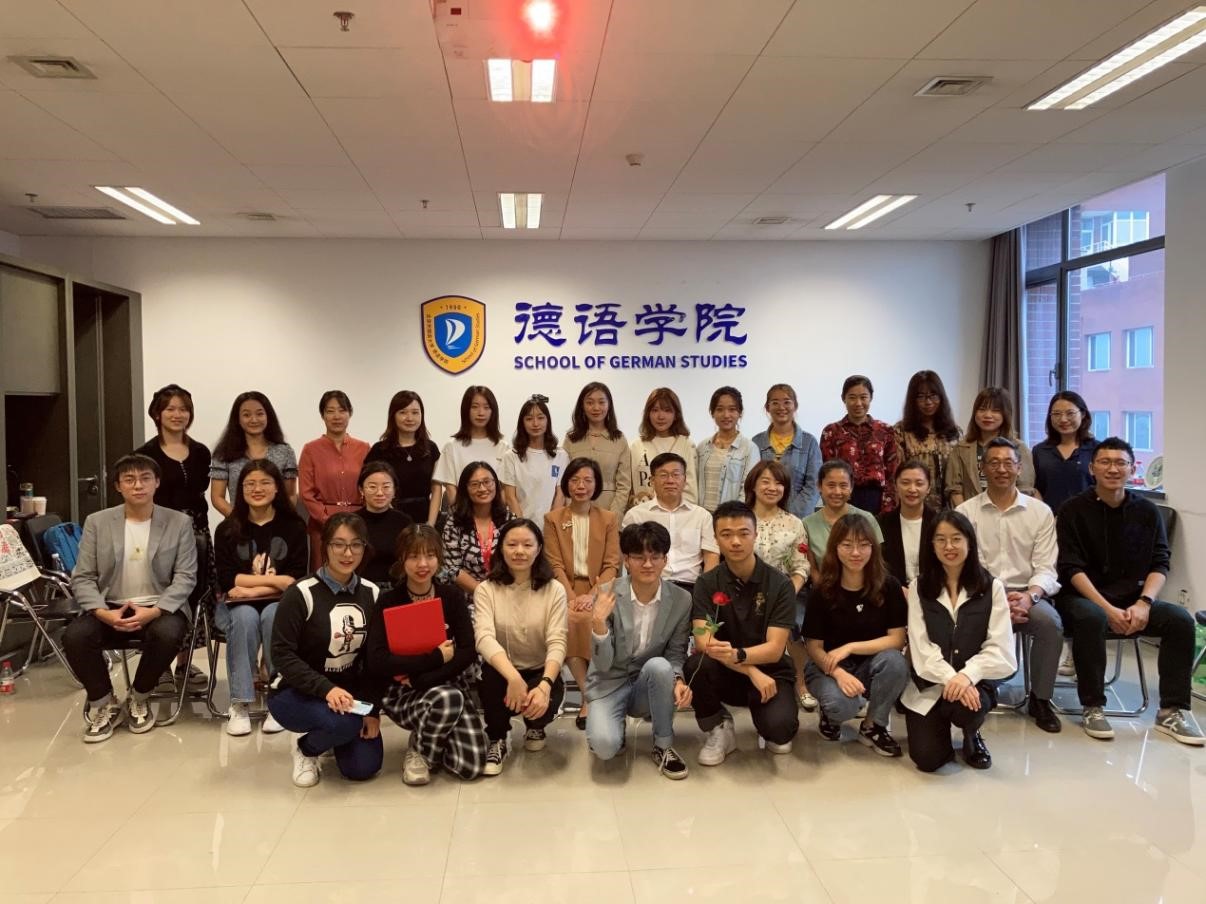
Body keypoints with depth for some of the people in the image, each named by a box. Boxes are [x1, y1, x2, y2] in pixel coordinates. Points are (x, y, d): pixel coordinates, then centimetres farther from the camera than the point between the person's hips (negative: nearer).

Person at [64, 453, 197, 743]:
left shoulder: (179, 522, 1)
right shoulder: (97, 522, 5)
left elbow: (185, 577, -5)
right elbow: (82, 578, 1)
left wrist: (153, 612, -21)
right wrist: (103, 612, -18)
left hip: (160, 609, -1)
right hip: (110, 608, 2)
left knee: (167, 633, -34)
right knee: (75, 635, -28)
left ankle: (138, 700, -4)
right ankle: (103, 705, -2)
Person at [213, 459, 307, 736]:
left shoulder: (294, 526, 1)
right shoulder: (227, 529, 3)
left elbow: (296, 580, -7)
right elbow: (227, 580, -7)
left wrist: (252, 589, -16)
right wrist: (274, 579, -15)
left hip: (279, 603, 0)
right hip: (236, 605, 1)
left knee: (273, 615, -34)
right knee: (245, 616, -33)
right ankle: (239, 704, -27)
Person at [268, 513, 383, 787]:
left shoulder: (370, 593, -1)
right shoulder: (301, 593, -17)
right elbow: (283, 655, -19)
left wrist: (373, 709, -5)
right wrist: (326, 689, -30)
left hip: (348, 691, 5)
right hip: (295, 692, -5)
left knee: (363, 768, -7)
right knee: (343, 722, -34)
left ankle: (332, 732, 27)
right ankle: (305, 747, 2)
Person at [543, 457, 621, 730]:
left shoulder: (609, 519, 10)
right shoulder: (553, 518, 9)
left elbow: (612, 565, 2)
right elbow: (555, 565, 1)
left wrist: (592, 595, -15)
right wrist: (571, 597, -15)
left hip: (598, 590, 0)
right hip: (566, 589, 0)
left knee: (591, 621, -33)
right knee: (567, 621, -32)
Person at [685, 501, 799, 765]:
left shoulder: (779, 584, -9)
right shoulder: (707, 583, -6)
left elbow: (774, 650, -16)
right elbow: (703, 642, -16)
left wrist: (737, 655, -36)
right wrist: (752, 672, -25)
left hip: (769, 672, -1)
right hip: (725, 674, 1)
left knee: (779, 728, -30)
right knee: (696, 665, -32)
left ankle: (773, 731, 10)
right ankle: (719, 729, -3)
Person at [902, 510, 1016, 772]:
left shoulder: (992, 587, -2)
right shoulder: (919, 587, -1)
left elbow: (999, 648, -9)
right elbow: (921, 647, -8)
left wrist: (967, 676, -25)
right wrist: (949, 678, -25)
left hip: (975, 680, 0)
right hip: (929, 683, 0)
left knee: (967, 707, -34)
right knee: (928, 759, -13)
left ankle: (971, 736, 6)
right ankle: (941, 727, 25)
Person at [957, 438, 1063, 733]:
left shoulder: (1041, 512, 8)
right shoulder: (965, 512, 4)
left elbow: (1045, 568, 1)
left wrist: (1029, 596, -20)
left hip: (1026, 594, 2)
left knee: (1051, 622, -30)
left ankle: (1040, 698, -5)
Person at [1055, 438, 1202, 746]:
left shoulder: (1147, 511, 5)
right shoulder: (1073, 510, -5)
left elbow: (1160, 564, 2)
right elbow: (1072, 569, -10)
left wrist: (1144, 603, -16)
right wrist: (1107, 609, -21)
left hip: (1133, 599, 4)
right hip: (1083, 597, -3)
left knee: (1181, 619, -22)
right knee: (1091, 618, -36)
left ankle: (1172, 710, -10)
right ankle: (1092, 707, -20)